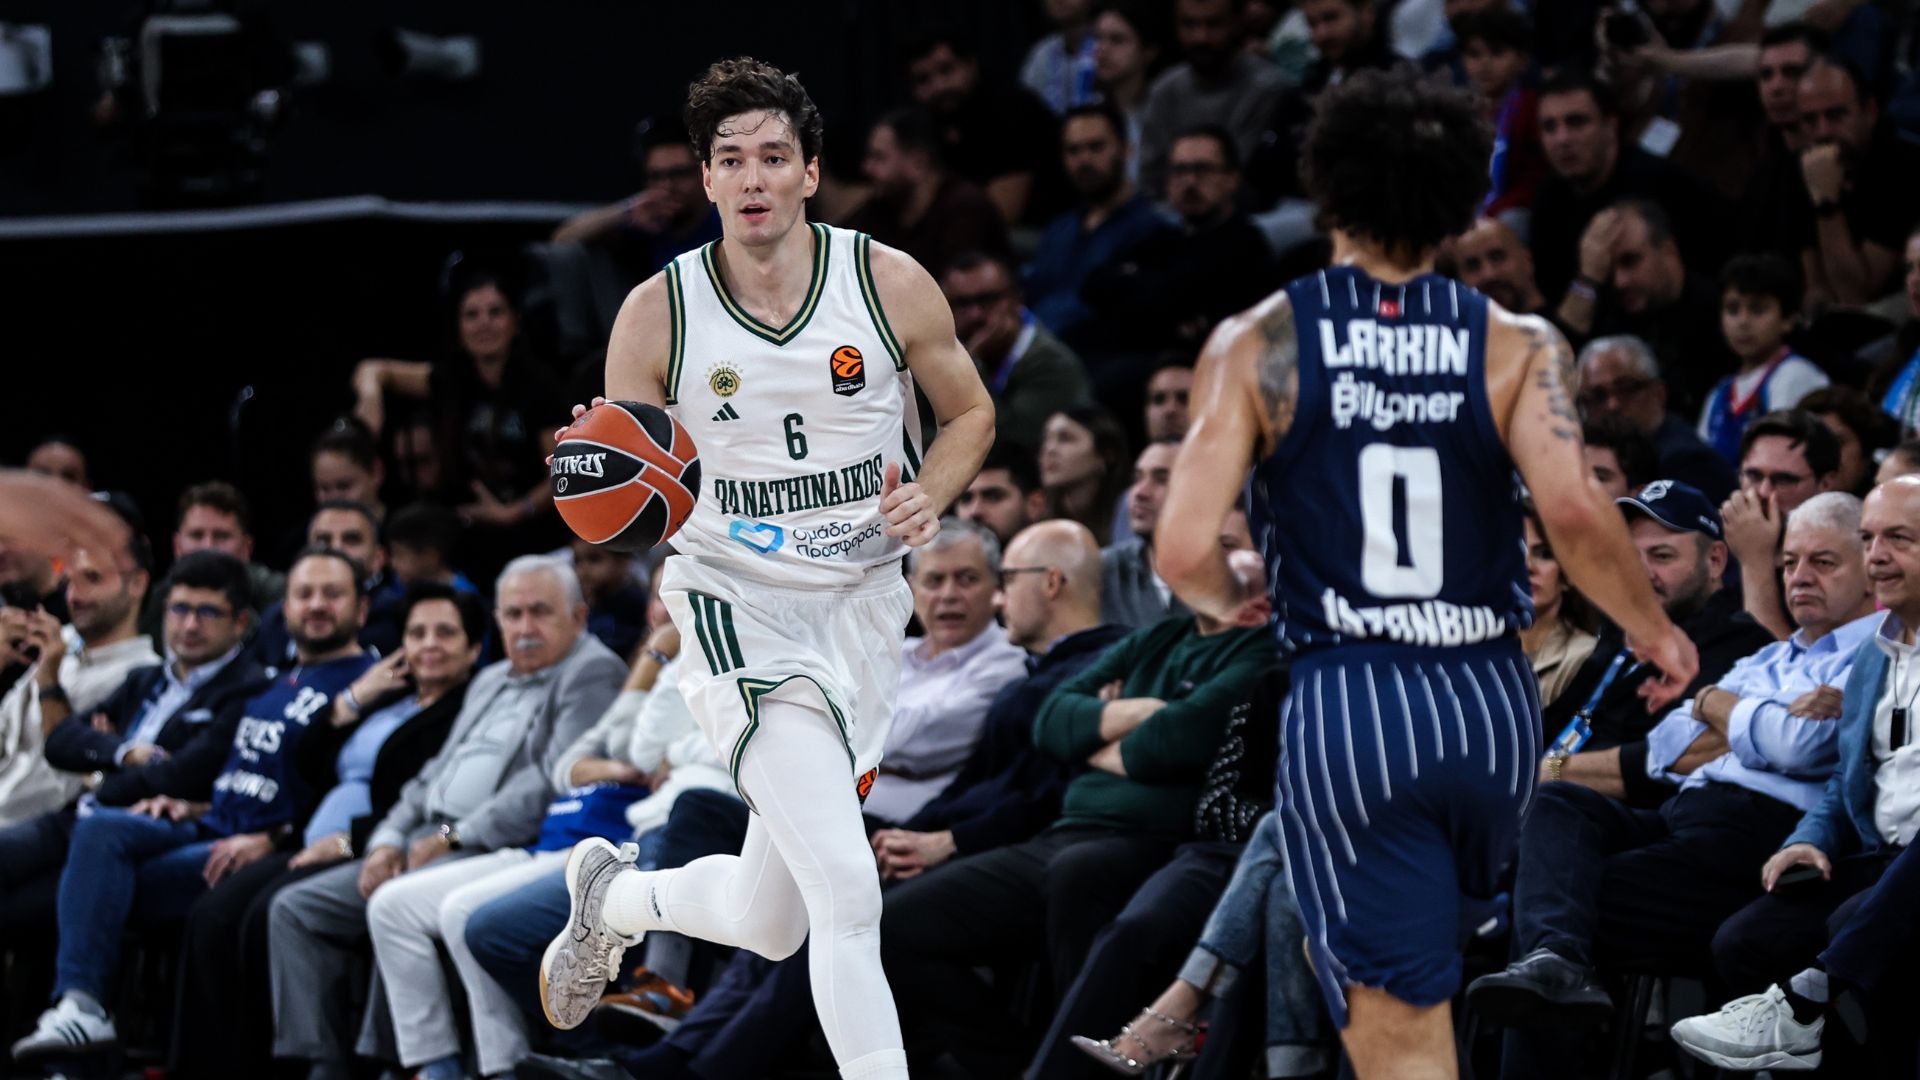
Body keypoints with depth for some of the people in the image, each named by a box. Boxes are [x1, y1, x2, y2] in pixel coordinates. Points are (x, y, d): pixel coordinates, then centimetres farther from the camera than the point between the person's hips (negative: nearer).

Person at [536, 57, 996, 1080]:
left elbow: (970, 414, 10)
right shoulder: (657, 313, -8)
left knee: (769, 922, 14)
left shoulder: (890, 285, -5)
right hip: (740, 610, -3)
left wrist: (928, 496, -10)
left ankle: (612, 896, 44)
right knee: (847, 893, -22)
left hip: (862, 604, 4)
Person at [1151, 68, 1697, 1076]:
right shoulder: (1519, 346, 1)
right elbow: (1573, 512, -16)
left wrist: (1238, 611, 14)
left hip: (1345, 704, -3)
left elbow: (1182, 552, -8)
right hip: (1490, 700, 3)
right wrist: (1652, 629, 2)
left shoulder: (1257, 344, 0)